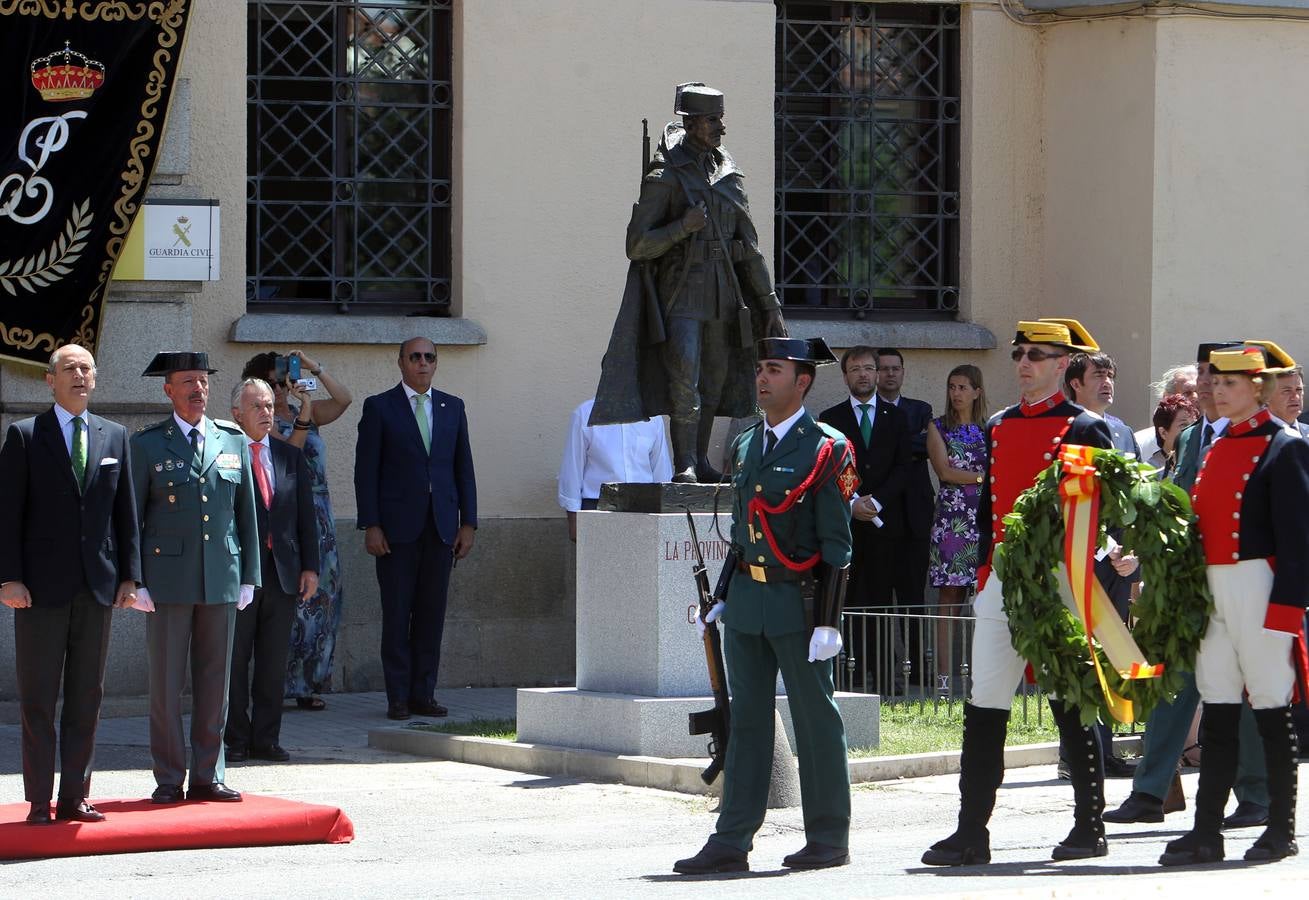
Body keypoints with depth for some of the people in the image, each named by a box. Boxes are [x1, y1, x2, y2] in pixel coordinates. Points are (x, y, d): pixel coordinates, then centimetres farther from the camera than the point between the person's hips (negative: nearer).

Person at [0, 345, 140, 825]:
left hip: (97, 586, 4)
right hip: (42, 586, -4)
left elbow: (126, 512, 11)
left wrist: (129, 575, 4)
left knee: (87, 697, 6)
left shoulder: (114, 437, 11)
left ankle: (74, 797, 12)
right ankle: (39, 801, 3)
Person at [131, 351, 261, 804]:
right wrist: (134, 581, -5)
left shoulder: (233, 441, 11)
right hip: (168, 579, -3)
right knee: (166, 682, -1)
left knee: (215, 681, 5)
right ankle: (169, 779, 5)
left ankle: (208, 776, 12)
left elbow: (246, 512, 13)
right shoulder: (147, 444, 3)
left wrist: (248, 576, 7)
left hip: (221, 580, 3)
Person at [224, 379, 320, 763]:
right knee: (234, 661, 1)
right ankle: (236, 741, 7)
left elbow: (306, 515, 13)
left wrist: (310, 567, 6)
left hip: (282, 572, 5)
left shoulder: (291, 457, 12)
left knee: (274, 663, 7)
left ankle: (266, 739, 12)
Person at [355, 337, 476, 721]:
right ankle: (398, 697, 2)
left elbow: (463, 468, 13)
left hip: (441, 526, 3)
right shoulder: (379, 407, 2)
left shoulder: (452, 407, 13)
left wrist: (468, 523, 6)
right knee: (397, 613, -2)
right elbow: (365, 470, -1)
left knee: (432, 613, 3)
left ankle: (423, 693, 9)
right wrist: (370, 526, -9)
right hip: (397, 527, -3)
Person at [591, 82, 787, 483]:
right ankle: (684, 465, -16)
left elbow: (750, 247, 14)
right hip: (680, 292, -6)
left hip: (723, 295, 6)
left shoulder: (728, 175, 11)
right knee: (684, 376, -17)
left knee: (714, 379, 10)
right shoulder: (665, 176, -6)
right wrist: (683, 227, -22)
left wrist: (770, 304, 11)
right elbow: (637, 246, -8)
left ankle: (700, 461, 20)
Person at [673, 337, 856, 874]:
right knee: (746, 720, 7)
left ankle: (828, 839, 10)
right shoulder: (746, 446, 13)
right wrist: (721, 598, 15)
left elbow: (836, 544, -10)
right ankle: (732, 841, 8)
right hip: (746, 600, 7)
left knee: (816, 721, 2)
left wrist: (828, 622, -14)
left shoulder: (826, 450, -8)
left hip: (798, 602, -6)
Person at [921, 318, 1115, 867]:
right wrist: (984, 574, 16)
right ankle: (971, 835, 0)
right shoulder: (998, 428, 14)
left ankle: (1089, 828, 12)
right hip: (1001, 584, 6)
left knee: (1071, 707, 2)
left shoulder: (1085, 430, -3)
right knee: (983, 709, 0)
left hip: (1058, 586, -6)